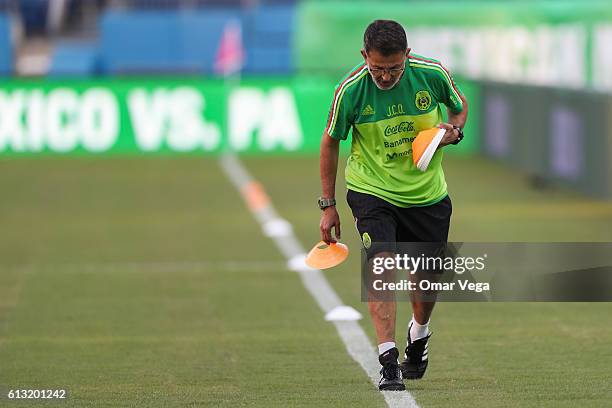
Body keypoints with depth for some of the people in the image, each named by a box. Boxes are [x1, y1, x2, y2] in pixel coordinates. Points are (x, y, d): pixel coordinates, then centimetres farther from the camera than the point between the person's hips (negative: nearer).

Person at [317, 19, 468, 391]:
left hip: (428, 193, 2)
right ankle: (388, 360, -24)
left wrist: (454, 129, -15)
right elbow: (331, 141, -2)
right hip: (372, 190, -2)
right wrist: (328, 204, -1)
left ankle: (419, 334, 44)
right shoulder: (350, 91, -18)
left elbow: (460, 105, 8)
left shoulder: (432, 74, -15)